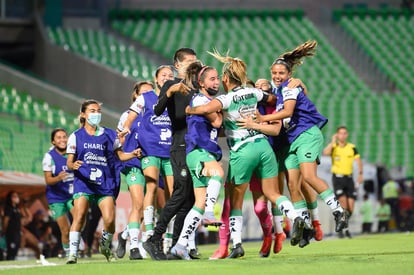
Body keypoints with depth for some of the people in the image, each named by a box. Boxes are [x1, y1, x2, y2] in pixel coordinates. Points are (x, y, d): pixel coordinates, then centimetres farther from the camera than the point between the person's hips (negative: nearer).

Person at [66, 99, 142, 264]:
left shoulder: (109, 135, 12)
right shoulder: (76, 136, 7)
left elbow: (120, 155, 15)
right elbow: (69, 162, 4)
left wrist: (133, 154, -5)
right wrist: (73, 165, -20)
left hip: (106, 184, 1)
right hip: (84, 182, -1)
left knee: (109, 219, -12)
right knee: (79, 215, -21)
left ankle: (105, 246, 18)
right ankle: (72, 253, -18)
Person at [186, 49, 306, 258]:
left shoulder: (227, 99, -9)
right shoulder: (253, 92, 9)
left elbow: (205, 109, -28)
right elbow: (272, 99, 29)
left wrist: (187, 109, -10)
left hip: (242, 151, -5)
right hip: (263, 145, 5)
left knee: (235, 201, 7)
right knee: (272, 193, 10)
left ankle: (236, 244, 1)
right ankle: (295, 217, -16)